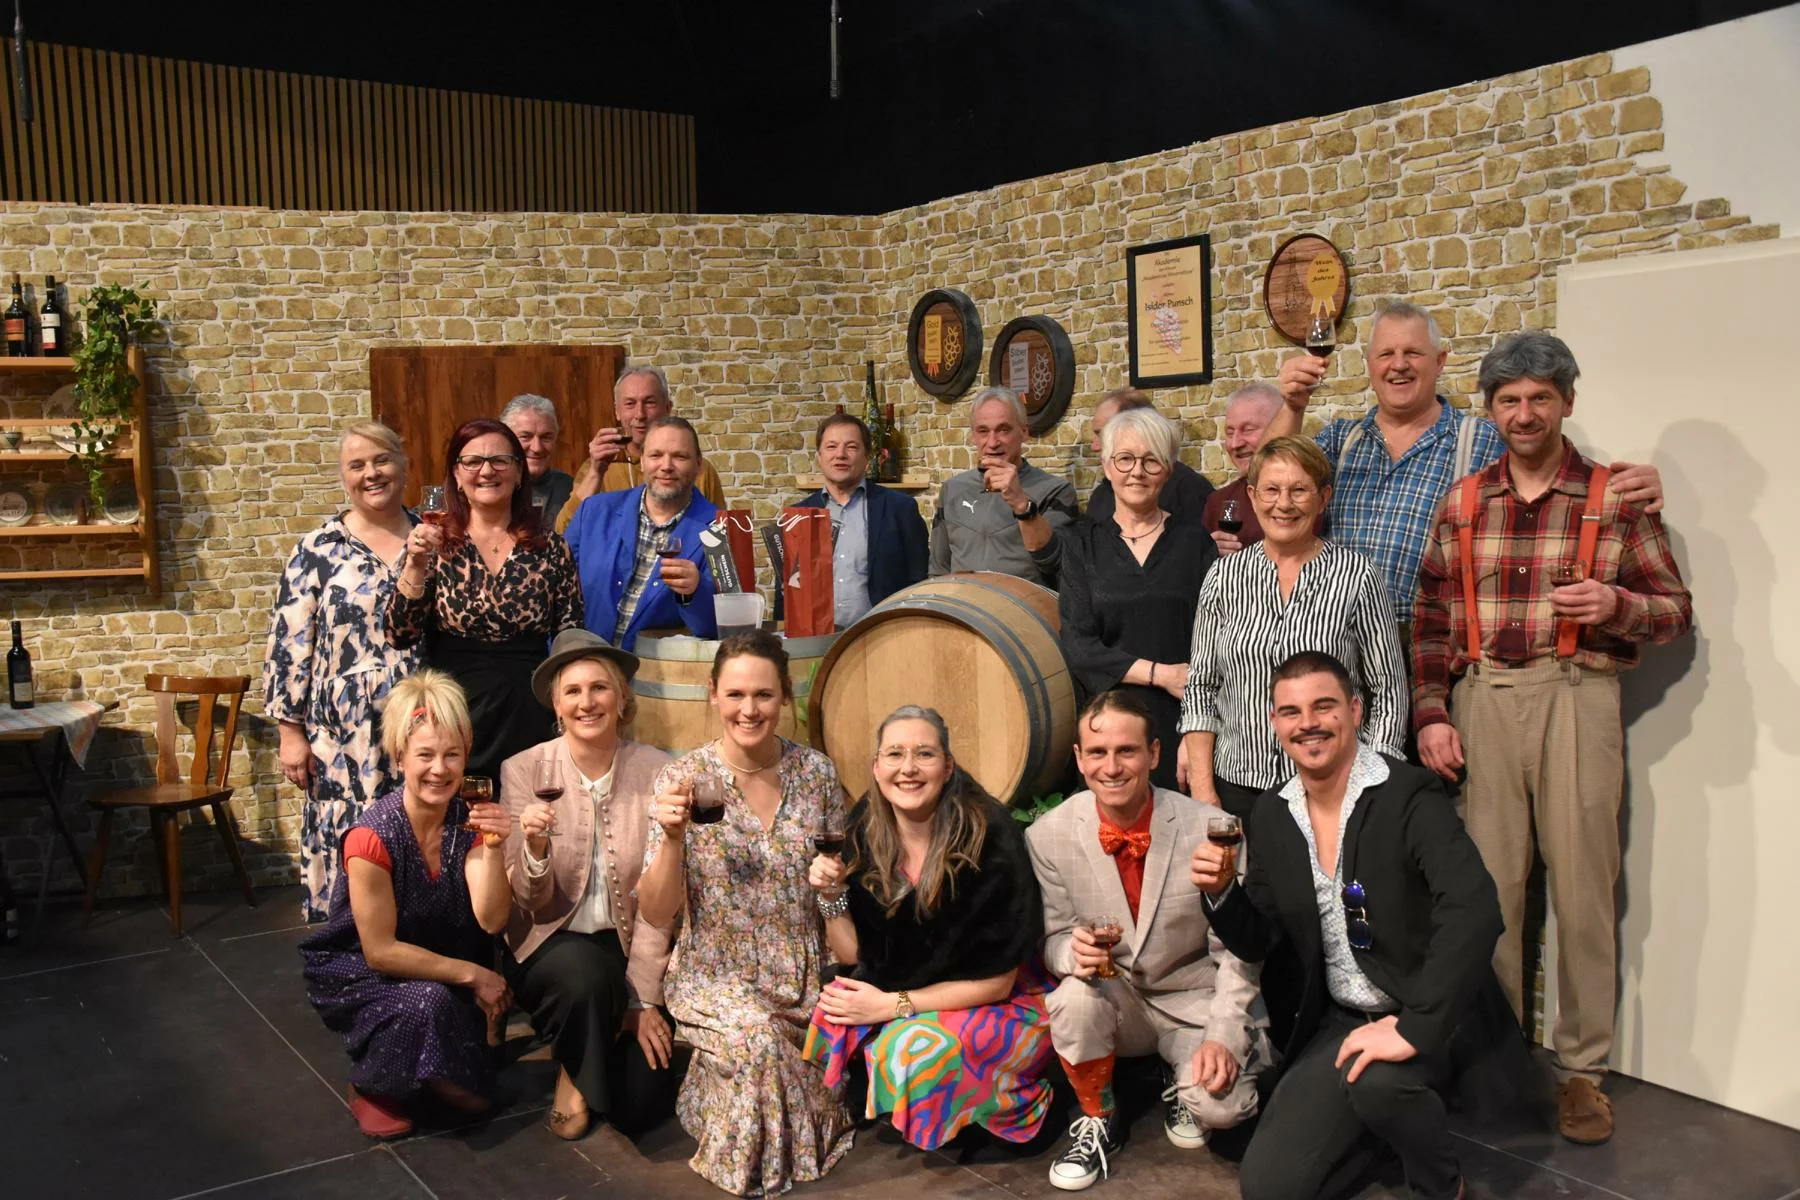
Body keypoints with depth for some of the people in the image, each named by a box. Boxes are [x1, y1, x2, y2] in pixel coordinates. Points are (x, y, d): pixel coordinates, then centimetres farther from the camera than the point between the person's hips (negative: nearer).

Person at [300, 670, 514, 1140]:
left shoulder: (467, 821, -10)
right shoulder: (372, 837, -24)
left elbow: (491, 920, -18)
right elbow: (380, 951, -21)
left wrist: (493, 848, -32)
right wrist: (471, 974, -19)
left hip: (436, 968, 3)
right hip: (358, 974, -3)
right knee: (428, 1002, -32)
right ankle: (371, 1089, -4)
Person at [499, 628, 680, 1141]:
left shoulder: (655, 771, -8)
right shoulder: (523, 771, -8)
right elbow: (532, 904, -8)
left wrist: (644, 999, -11)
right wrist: (534, 847, -29)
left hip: (627, 944, 1)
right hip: (552, 944, -1)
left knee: (643, 1102, -14)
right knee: (586, 975, -35)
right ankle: (572, 1070, -2)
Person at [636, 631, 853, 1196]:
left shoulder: (815, 772, -2)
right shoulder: (682, 779, -10)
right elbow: (657, 915, -12)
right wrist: (672, 837, -27)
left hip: (803, 976, 3)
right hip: (715, 974, -3)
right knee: (757, 1036, -31)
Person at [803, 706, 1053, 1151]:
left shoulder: (989, 838, -22)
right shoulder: (867, 832, -8)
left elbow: (994, 983, -17)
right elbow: (856, 955, 0)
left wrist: (890, 1005, -20)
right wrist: (831, 895, -18)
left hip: (999, 1007, -5)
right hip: (895, 993, 5)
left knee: (915, 1047, -30)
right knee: (828, 1021, -19)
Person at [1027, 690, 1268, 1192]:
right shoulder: (1048, 836, -12)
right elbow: (1053, 937, -2)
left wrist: (1225, 1036, -20)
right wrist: (1071, 950, -26)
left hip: (1196, 999, -1)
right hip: (1115, 998, 2)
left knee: (1221, 1103, -27)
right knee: (1076, 997, -32)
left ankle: (1183, 1092, 14)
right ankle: (1098, 1122, -1)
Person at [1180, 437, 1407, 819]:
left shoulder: (1356, 575, -2)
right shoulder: (1224, 576, 4)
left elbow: (1389, 692, 0)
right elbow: (1200, 686, 7)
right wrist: (1202, 787, -1)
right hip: (1238, 786, 2)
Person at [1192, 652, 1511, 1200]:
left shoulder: (1410, 796, -17)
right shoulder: (1271, 817, 2)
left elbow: (1474, 912, -30)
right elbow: (1255, 942, 8)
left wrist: (1414, 1029, -35)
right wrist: (1220, 891, -13)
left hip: (1430, 1017, -5)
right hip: (1339, 1023, 5)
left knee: (1377, 1079, -36)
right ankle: (1380, 1113, 20)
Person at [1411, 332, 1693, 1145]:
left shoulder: (1616, 499, 3)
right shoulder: (1462, 505, 10)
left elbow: (1677, 611, 5)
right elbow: (1432, 620, 11)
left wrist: (1617, 604, -16)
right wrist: (1431, 714, 2)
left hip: (1578, 699, -2)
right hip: (1481, 702, 2)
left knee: (1581, 887, 1)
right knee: (1488, 884, 6)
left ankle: (1582, 1067, 15)